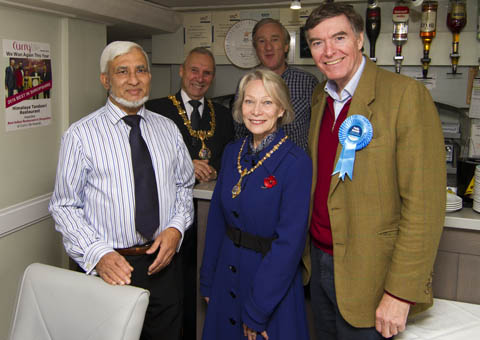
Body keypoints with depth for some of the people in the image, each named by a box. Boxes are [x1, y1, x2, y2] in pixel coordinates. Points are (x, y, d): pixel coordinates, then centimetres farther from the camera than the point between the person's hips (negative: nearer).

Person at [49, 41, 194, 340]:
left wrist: (176, 227, -6)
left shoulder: (168, 129, 6)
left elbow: (185, 185, 12)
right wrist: (99, 254, -19)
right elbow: (65, 206, -8)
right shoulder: (81, 134, -7)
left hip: (164, 262, 4)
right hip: (111, 269, -3)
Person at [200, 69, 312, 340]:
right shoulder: (232, 153, 0)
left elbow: (290, 241, -19)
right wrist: (208, 281, 6)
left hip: (272, 282, -5)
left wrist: (256, 312, -16)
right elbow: (217, 218, 7)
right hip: (227, 275, 6)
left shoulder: (296, 162, -18)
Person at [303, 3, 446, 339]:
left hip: (367, 274, -6)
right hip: (320, 259, 6)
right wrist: (310, 250, 13)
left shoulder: (406, 94, -16)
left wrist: (400, 292, -19)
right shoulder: (320, 97, 7)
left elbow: (424, 205, -18)